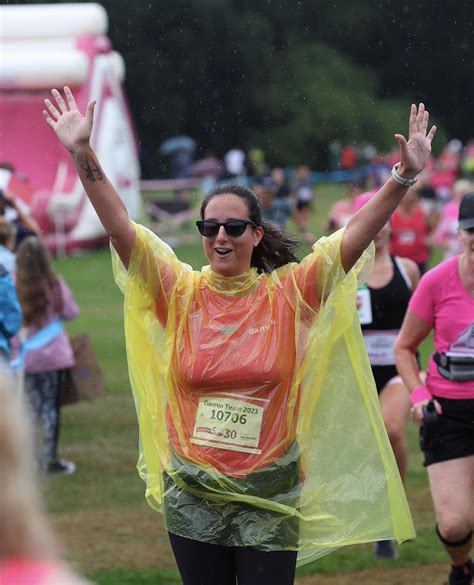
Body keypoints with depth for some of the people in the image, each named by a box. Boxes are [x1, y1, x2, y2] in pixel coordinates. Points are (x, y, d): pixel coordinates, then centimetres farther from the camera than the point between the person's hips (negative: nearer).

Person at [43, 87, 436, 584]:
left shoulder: (289, 293, -3)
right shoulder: (180, 292, 0)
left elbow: (357, 234, -10)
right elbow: (118, 226, -7)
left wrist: (404, 176, -21)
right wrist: (82, 153, -16)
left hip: (270, 494, -1)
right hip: (192, 493, 1)